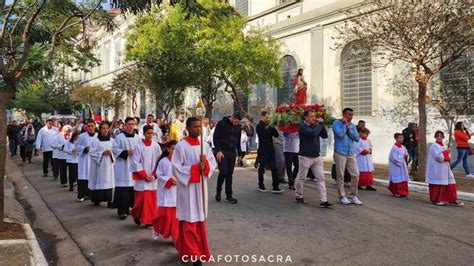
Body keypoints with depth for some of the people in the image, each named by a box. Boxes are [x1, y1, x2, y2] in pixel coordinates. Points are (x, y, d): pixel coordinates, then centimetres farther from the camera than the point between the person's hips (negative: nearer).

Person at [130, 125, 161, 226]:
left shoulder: (156, 146, 0)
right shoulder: (139, 146, -6)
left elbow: (159, 162, 3)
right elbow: (135, 162, -6)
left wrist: (154, 175, -5)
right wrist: (145, 175, -8)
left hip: (153, 178, 2)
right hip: (141, 178, -2)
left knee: (152, 199, 4)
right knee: (142, 199, -1)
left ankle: (149, 220, 16)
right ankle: (136, 215, 27)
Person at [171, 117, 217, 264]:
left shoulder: (205, 145, 5)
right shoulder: (181, 146, -10)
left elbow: (213, 162, 6)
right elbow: (176, 167, -12)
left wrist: (205, 164, -15)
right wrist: (195, 168, -18)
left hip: (201, 186, 5)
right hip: (187, 187, -5)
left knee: (200, 218, 15)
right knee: (189, 220, 0)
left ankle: (198, 249, 31)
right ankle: (191, 252, 10)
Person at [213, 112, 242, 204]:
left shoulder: (238, 127, 8)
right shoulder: (221, 123, -7)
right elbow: (216, 138, -7)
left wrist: (239, 153, 14)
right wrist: (218, 151, -15)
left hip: (232, 153, 5)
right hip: (222, 152, -4)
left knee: (229, 174, 5)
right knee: (223, 172, -11)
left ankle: (229, 195, 12)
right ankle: (218, 191, 12)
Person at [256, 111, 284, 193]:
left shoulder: (268, 126, 12)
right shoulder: (259, 126, -5)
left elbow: (276, 135, 7)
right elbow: (264, 134, -21)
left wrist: (273, 128, -6)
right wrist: (270, 127, -16)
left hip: (270, 150, 6)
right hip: (262, 151, -5)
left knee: (274, 168, -1)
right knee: (261, 169, 6)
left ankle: (275, 187, 0)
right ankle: (261, 186, 20)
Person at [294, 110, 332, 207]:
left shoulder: (315, 126, 9)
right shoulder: (303, 127, -12)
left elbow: (325, 135, 8)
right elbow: (313, 133, -29)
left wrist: (320, 124, -3)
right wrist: (320, 124, -13)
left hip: (316, 157, 6)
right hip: (305, 157, -6)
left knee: (321, 178, -1)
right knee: (301, 178, 6)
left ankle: (323, 200, -1)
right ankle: (298, 196, 25)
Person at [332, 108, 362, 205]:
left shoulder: (352, 126, 14)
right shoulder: (337, 123, -3)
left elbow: (357, 138, 4)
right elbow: (340, 134, -19)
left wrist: (349, 129, -5)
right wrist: (345, 124, -6)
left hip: (351, 154, 6)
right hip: (340, 153, -5)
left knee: (355, 175, 2)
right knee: (340, 176, 1)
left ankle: (354, 196, 14)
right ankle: (342, 197, 11)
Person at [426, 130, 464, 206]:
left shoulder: (444, 146, 14)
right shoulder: (434, 146, -9)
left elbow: (448, 157, 16)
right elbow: (438, 157, -19)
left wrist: (444, 157, -5)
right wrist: (445, 152, -8)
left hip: (445, 168, 8)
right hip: (437, 169, -7)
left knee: (450, 184, 5)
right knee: (437, 183, -2)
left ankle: (453, 199, 12)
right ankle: (436, 199, 9)